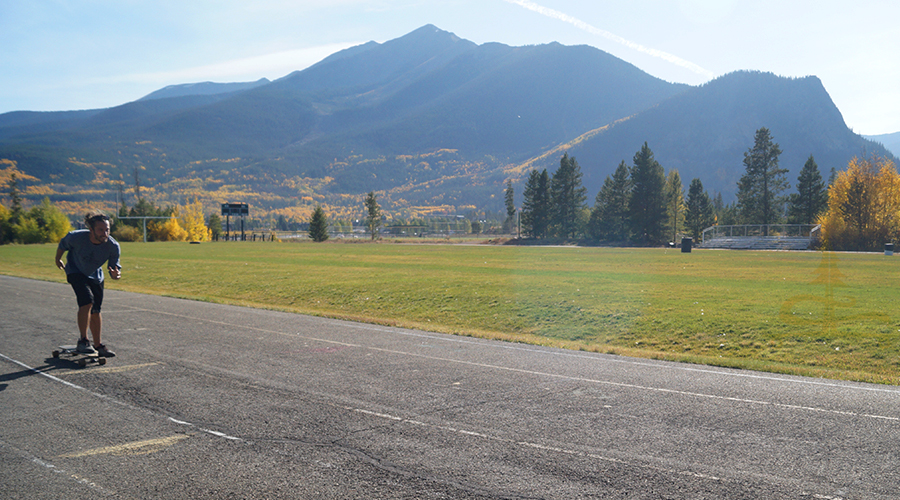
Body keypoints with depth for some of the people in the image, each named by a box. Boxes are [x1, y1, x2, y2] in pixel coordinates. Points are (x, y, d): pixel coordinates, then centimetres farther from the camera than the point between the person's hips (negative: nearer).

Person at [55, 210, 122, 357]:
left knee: (95, 311, 9)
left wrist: (115, 274, -40)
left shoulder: (113, 246, -26)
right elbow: (63, 245, -7)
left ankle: (98, 345, 23)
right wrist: (58, 260, 10)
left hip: (96, 276, 3)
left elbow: (115, 266, -16)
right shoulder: (77, 237, -30)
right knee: (87, 302, -24)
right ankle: (82, 342, -15)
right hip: (76, 272, -3)